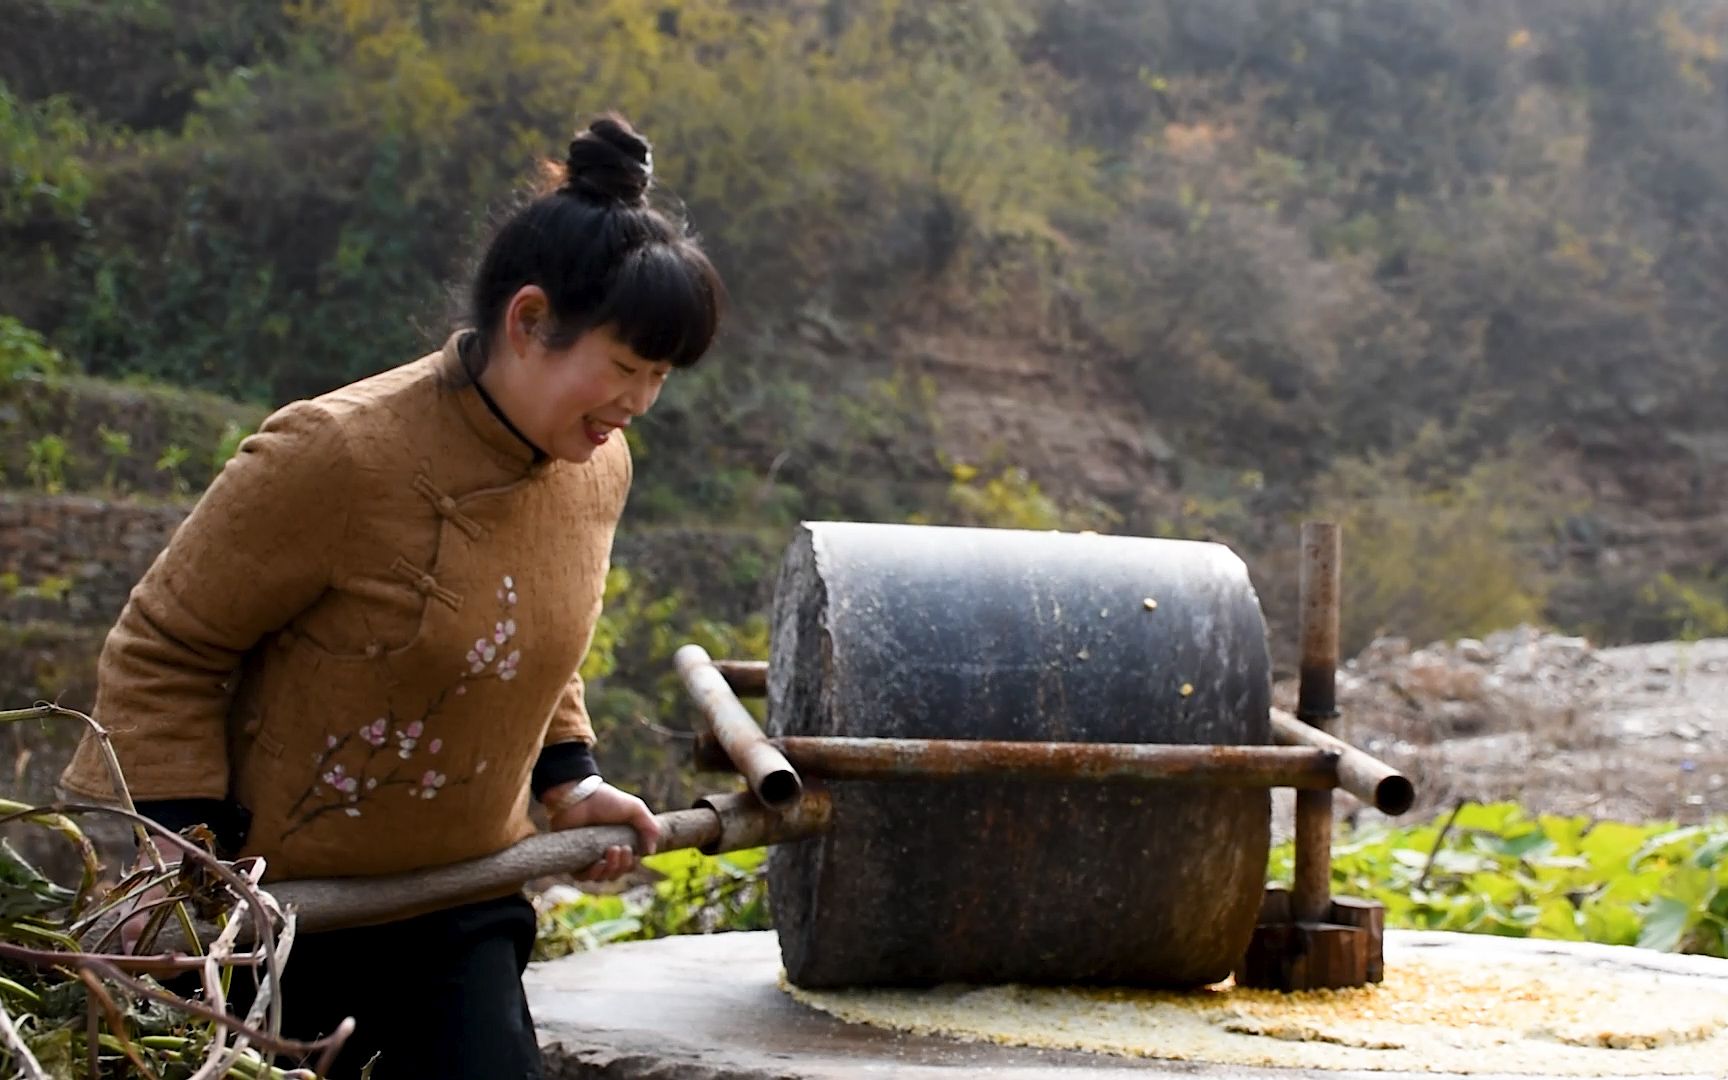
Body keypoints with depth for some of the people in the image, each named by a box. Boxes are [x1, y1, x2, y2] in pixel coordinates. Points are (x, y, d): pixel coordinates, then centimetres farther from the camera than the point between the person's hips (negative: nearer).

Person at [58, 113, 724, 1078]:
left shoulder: (598, 467, -1)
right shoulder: (338, 455, -23)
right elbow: (160, 652, -15)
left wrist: (569, 781, 5)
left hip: (456, 903, 6)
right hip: (272, 898, -6)